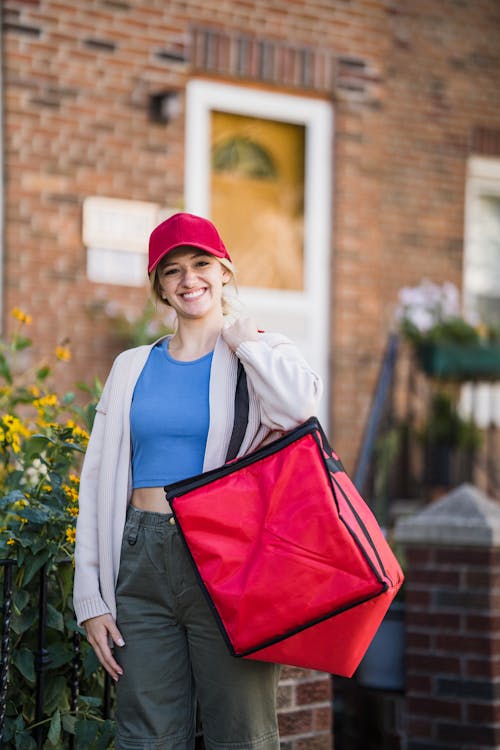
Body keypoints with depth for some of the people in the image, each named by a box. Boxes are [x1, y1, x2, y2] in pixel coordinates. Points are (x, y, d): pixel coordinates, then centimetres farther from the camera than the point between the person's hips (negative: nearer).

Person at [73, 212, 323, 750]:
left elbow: (298, 407, -21)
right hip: (143, 564, 3)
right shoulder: (133, 367, 14)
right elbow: (97, 480, 12)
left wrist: (240, 336, -5)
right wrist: (91, 598, 4)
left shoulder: (259, 354, 4)